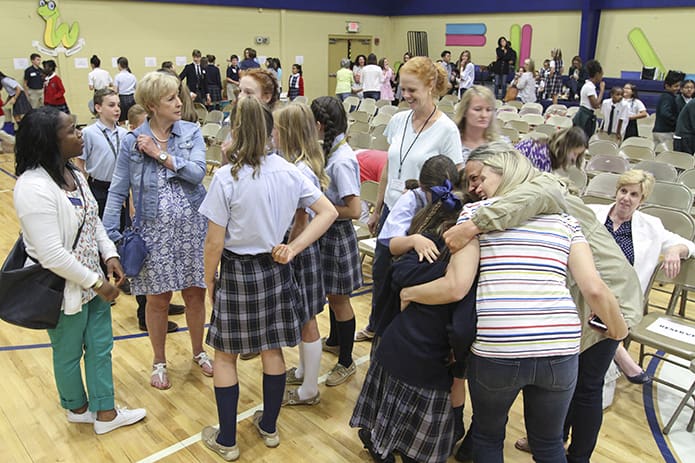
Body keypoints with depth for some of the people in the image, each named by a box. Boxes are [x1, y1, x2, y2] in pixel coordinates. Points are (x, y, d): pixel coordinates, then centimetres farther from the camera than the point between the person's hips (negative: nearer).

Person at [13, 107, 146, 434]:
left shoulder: (72, 174, 1)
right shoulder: (34, 188, -27)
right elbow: (52, 255, -28)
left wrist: (109, 255, -3)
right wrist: (96, 283, -20)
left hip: (93, 281, 8)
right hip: (65, 290, -8)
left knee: (100, 346, 17)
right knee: (69, 353, 16)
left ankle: (105, 413, 32)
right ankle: (77, 408, 41)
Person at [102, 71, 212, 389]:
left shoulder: (192, 133, -1)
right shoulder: (132, 142, -4)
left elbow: (197, 172, -16)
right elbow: (117, 192, -2)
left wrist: (160, 153, -16)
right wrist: (110, 235, -8)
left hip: (193, 226, 1)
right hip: (155, 229, -1)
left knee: (195, 293, 12)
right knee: (158, 299, 10)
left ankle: (198, 352, 36)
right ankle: (159, 362, 32)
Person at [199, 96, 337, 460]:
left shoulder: (226, 177, -18)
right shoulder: (289, 172, -5)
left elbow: (215, 242, -15)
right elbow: (328, 212, -2)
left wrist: (209, 280, 1)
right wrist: (294, 248, -4)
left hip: (237, 272, -4)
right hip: (275, 269, 4)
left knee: (225, 355, 12)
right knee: (272, 350, 17)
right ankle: (269, 427, 34)